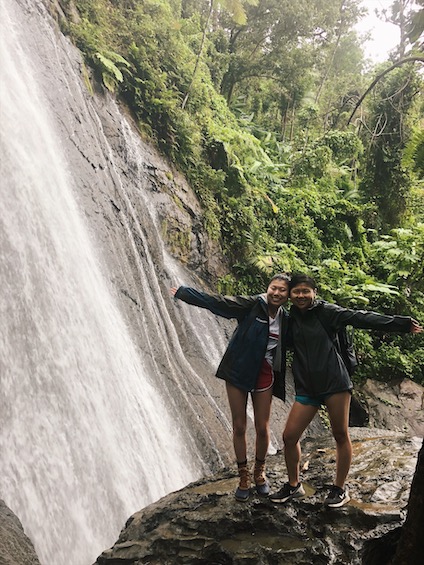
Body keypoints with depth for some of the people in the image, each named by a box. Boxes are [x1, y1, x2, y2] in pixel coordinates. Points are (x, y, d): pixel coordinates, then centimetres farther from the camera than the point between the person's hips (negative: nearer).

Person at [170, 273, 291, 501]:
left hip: (264, 375, 3)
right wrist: (184, 292, -22)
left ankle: (259, 472, 31)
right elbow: (219, 302, -18)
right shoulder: (252, 305, -13)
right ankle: (243, 476, 23)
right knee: (239, 427, 5)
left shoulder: (285, 319, 2)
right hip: (238, 371, -3)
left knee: (262, 428, 6)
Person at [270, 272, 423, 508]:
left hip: (334, 383, -4)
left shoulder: (325, 311, -3)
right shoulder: (291, 318, 10)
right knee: (289, 437, 3)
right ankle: (293, 485, 25)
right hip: (306, 388, 4)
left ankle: (340, 489, 23)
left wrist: (400, 323, -17)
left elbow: (359, 317, -11)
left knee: (341, 435, 5)